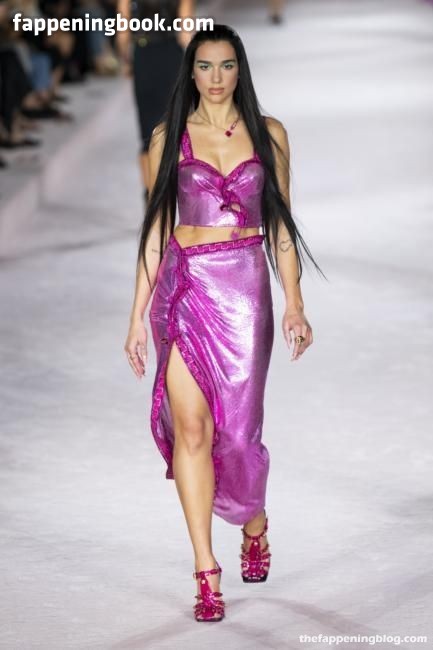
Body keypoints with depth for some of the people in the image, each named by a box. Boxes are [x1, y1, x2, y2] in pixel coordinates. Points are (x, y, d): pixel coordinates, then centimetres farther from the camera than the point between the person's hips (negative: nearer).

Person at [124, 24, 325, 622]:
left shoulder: (268, 134, 6)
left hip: (244, 287, 0)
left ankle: (254, 524, 32)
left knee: (235, 424, 0)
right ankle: (207, 573, -1)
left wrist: (294, 303, 2)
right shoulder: (169, 137, 5)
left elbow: (280, 223, 9)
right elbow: (155, 227, 6)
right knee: (189, 426, -6)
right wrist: (138, 315, 3)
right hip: (183, 287, 0)